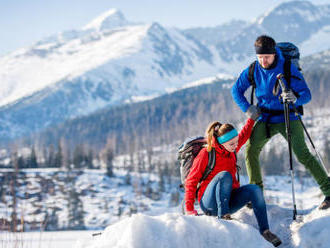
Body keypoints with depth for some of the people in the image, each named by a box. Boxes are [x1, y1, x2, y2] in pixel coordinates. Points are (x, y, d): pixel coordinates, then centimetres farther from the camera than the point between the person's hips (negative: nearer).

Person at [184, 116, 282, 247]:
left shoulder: (232, 149, 7)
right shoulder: (206, 153, -11)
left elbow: (244, 136, 31)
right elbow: (191, 181, -9)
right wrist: (189, 209, -15)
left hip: (228, 200, 6)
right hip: (210, 204, -6)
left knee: (254, 189, -22)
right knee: (225, 175, -32)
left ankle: (265, 231, -25)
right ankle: (222, 216, -37)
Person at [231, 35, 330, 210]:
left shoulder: (288, 69, -16)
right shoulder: (253, 70, -5)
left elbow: (306, 94, -18)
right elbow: (236, 90, 8)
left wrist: (295, 99, -40)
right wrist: (247, 108, -6)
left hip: (288, 117, -4)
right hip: (265, 119, 4)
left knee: (302, 154, -17)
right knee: (250, 150, -10)